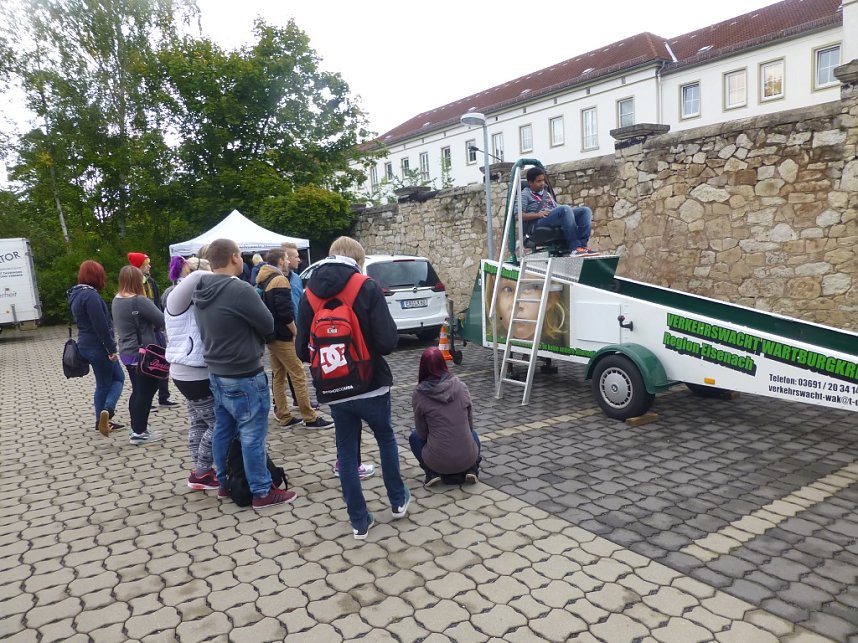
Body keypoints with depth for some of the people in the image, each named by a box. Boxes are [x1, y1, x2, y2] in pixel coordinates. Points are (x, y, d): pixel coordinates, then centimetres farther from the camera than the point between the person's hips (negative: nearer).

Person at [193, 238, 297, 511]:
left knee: (223, 430, 18)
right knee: (252, 435, 0)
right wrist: (254, 340, 7)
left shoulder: (201, 292, 4)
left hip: (216, 373, 9)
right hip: (244, 376, -9)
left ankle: (225, 483, 31)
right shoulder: (240, 289, -23)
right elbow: (268, 326, -13)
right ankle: (262, 493, 10)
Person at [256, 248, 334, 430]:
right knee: (299, 376, -4)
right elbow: (285, 312, -21)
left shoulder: (262, 281, 13)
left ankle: (284, 417, 17)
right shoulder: (280, 280, -15)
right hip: (283, 336, -9)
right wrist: (296, 333, -12)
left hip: (270, 335, 9)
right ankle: (310, 418, -1)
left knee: (278, 376, 12)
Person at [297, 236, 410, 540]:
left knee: (346, 453, 13)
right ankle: (398, 501, 35)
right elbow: (387, 341, -18)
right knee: (386, 439, 21)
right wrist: (380, 339, 4)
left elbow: (302, 350, 3)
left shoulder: (309, 295, 1)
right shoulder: (367, 288, -12)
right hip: (371, 385, -2)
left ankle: (359, 521, 21)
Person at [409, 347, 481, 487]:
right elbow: (470, 423, 8)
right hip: (467, 458, 2)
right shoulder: (461, 386, -1)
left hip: (438, 461, -2)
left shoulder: (419, 394, -8)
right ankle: (471, 469, 12)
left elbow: (422, 433, 1)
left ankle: (432, 473, 9)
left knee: (414, 436, 28)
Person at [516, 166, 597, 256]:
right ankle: (574, 248, -38)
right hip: (536, 224, -7)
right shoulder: (525, 194, 8)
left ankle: (582, 245, -26)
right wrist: (537, 215, -18)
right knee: (565, 209, -33)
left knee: (585, 210, -8)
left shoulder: (546, 193, 31)